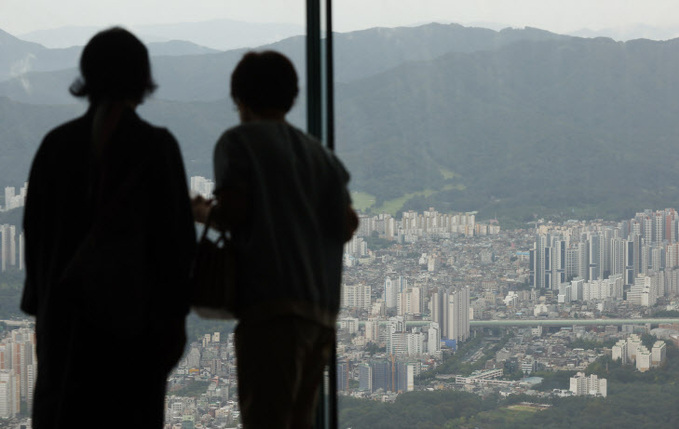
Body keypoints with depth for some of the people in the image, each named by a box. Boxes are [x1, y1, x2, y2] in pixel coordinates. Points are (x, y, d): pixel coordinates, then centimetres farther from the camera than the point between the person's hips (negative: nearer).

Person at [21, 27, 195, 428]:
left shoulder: (57, 143, 2)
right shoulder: (156, 145, -6)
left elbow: (35, 230, 5)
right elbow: (175, 236, -7)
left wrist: (40, 306, 14)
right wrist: (175, 317, -1)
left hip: (67, 309, 3)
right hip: (134, 311, -3)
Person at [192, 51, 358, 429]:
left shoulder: (239, 142, 2)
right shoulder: (320, 153, 19)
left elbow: (232, 211, -10)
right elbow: (348, 224, 12)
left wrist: (204, 212, 11)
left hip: (271, 302, -7)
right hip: (323, 308, 7)